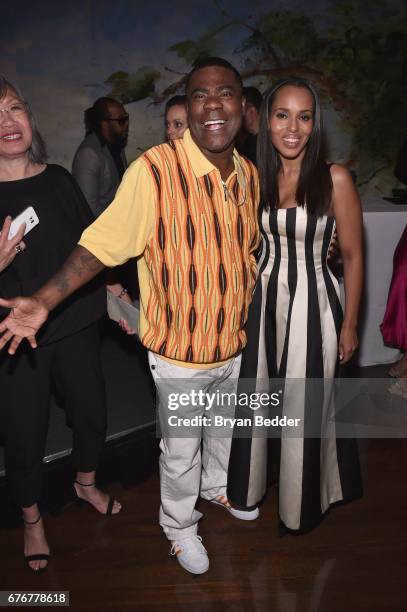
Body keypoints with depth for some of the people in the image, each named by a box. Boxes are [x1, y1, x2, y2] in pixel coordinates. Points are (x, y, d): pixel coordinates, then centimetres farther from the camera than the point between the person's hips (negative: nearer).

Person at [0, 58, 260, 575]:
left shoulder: (249, 174, -2)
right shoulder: (154, 170, -22)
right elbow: (102, 243, -20)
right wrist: (44, 301, -26)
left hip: (235, 344, 6)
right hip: (180, 354, -5)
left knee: (226, 429, 28)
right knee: (181, 451, 16)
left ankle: (217, 486, 58)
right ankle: (179, 524, 44)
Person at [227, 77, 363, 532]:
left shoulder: (335, 179, -11)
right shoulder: (256, 177, 1)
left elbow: (352, 255, -7)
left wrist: (349, 324, -6)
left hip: (311, 302, -4)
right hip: (263, 298, 4)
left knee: (305, 407, 8)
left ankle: (302, 503, 34)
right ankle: (249, 487, 42)